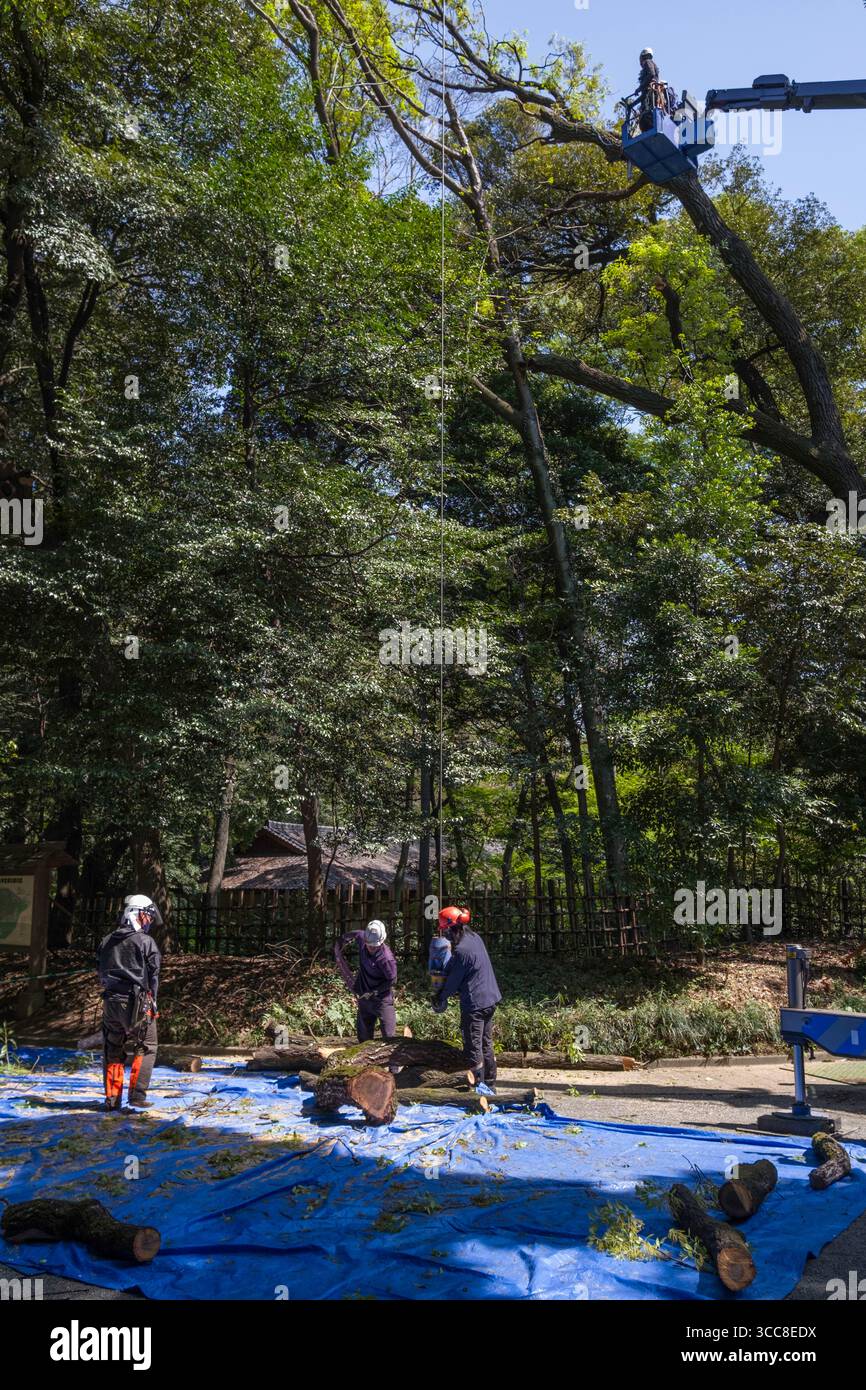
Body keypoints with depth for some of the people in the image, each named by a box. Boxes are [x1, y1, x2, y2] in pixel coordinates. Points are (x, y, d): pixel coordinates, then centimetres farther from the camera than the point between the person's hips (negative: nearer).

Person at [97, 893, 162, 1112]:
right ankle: (137, 1093, -4)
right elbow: (153, 975, -5)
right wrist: (152, 1001, 5)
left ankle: (112, 1097, 12)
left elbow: (101, 972, 16)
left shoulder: (106, 942, 12)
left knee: (112, 1051, 13)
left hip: (111, 1001, 6)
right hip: (137, 1002, -6)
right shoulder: (145, 942, -7)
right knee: (145, 1048, 4)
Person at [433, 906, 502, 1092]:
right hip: (490, 1000, 9)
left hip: (474, 1004, -9)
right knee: (487, 1044, 19)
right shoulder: (475, 937, 4)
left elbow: (453, 979, -11)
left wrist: (441, 998, 6)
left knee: (473, 1049, 2)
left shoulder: (461, 950, -22)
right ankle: (490, 1085, 29)